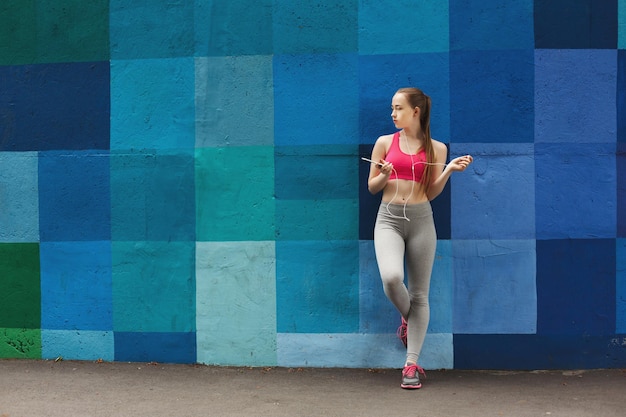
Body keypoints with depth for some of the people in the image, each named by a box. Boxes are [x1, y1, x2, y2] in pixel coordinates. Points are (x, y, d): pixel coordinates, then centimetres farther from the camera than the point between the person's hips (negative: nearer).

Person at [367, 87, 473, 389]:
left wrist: (449, 169, -11)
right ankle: (407, 317, 10)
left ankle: (411, 364, 8)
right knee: (391, 277, -25)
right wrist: (385, 175, -11)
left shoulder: (436, 148, 5)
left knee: (420, 294, 1)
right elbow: (372, 187, 9)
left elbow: (431, 192, 3)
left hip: (421, 220, 1)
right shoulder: (384, 143, 6)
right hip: (389, 218, 0)